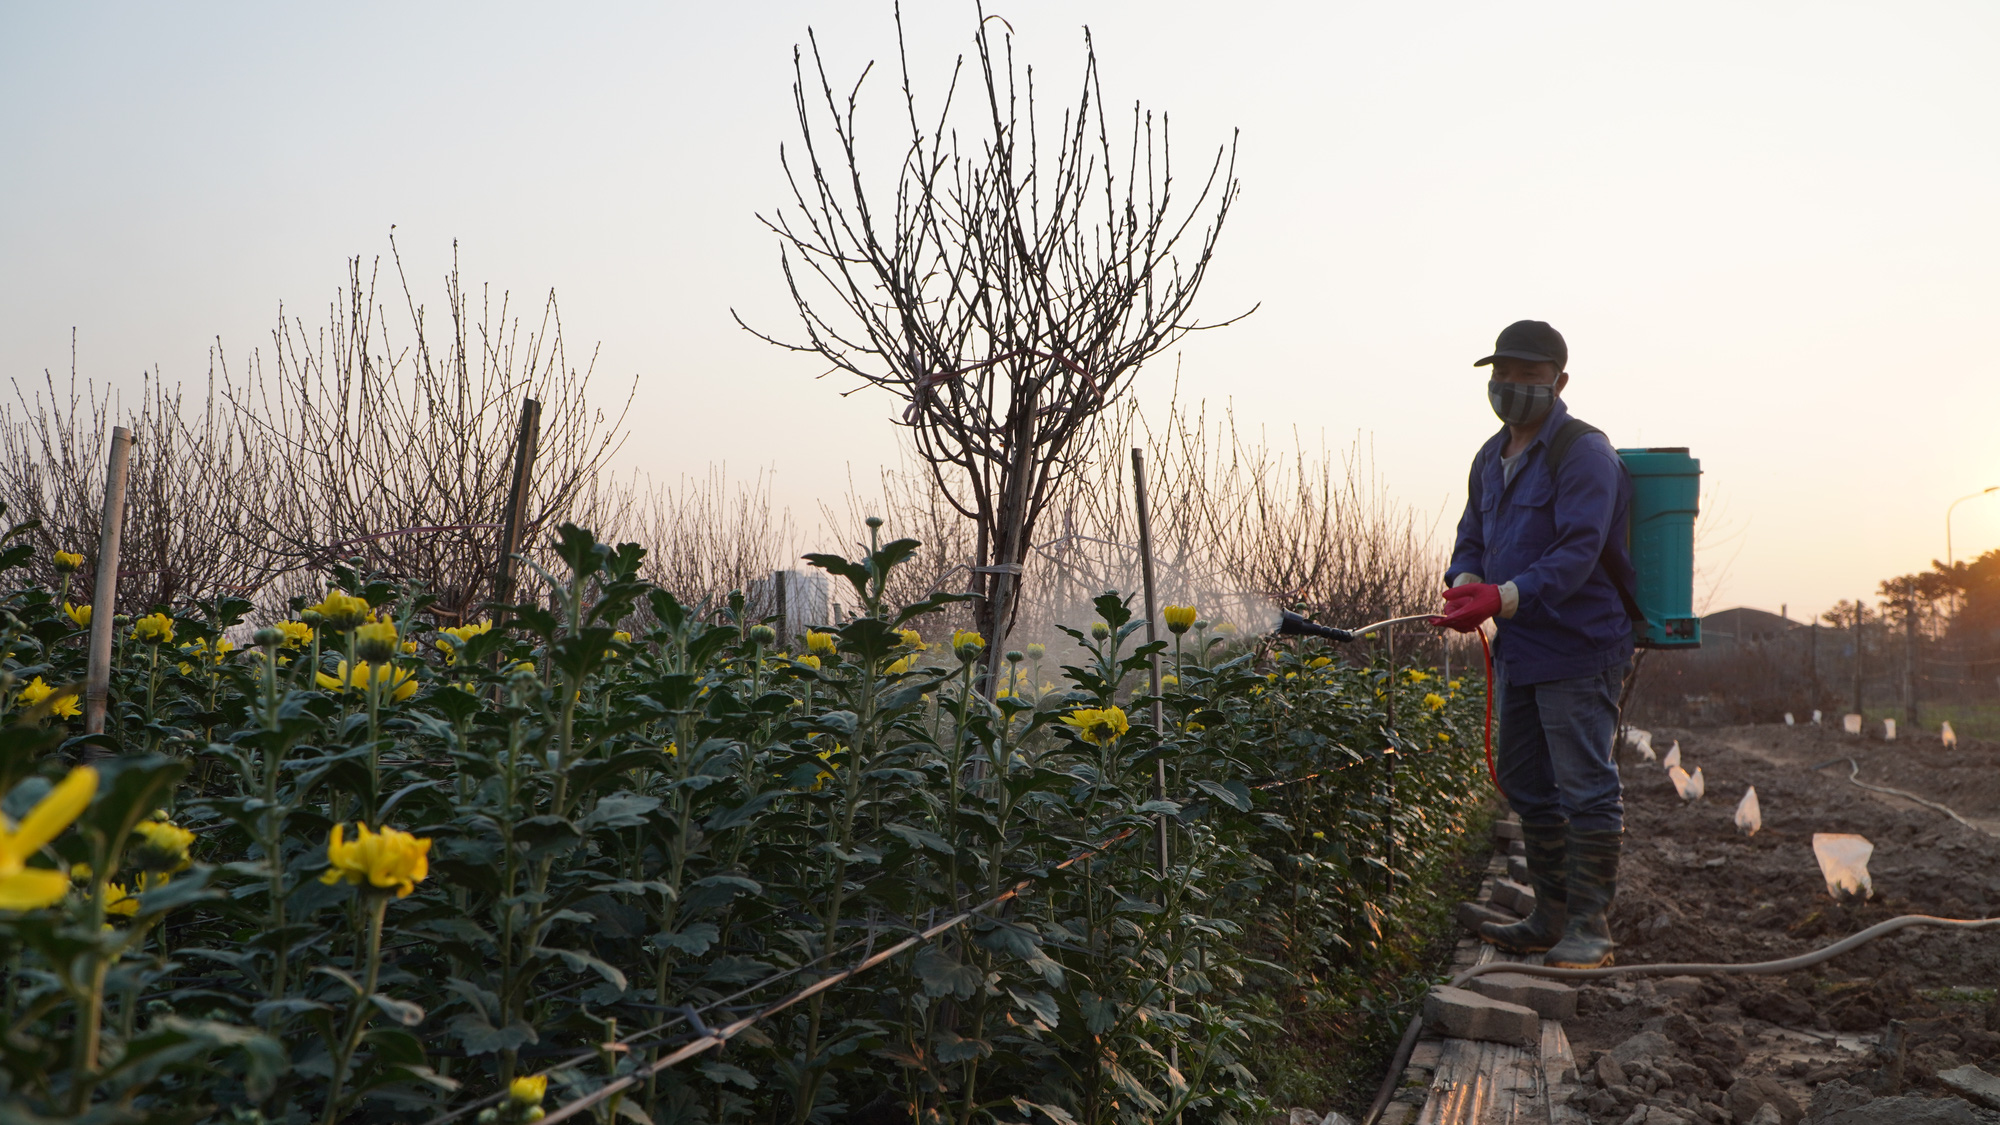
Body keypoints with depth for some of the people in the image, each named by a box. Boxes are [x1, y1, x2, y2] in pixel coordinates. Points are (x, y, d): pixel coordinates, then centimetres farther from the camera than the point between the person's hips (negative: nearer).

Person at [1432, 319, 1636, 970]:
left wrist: (1502, 598, -32)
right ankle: (1550, 918, 26)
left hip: (1579, 648, -9)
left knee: (1585, 788, -4)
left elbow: (1577, 553, -22)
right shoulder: (1492, 458, 15)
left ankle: (1589, 927, 4)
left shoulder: (1584, 453, -12)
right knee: (1526, 785, 14)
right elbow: (1471, 541, 16)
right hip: (1517, 649, 9)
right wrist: (1464, 586, -7)